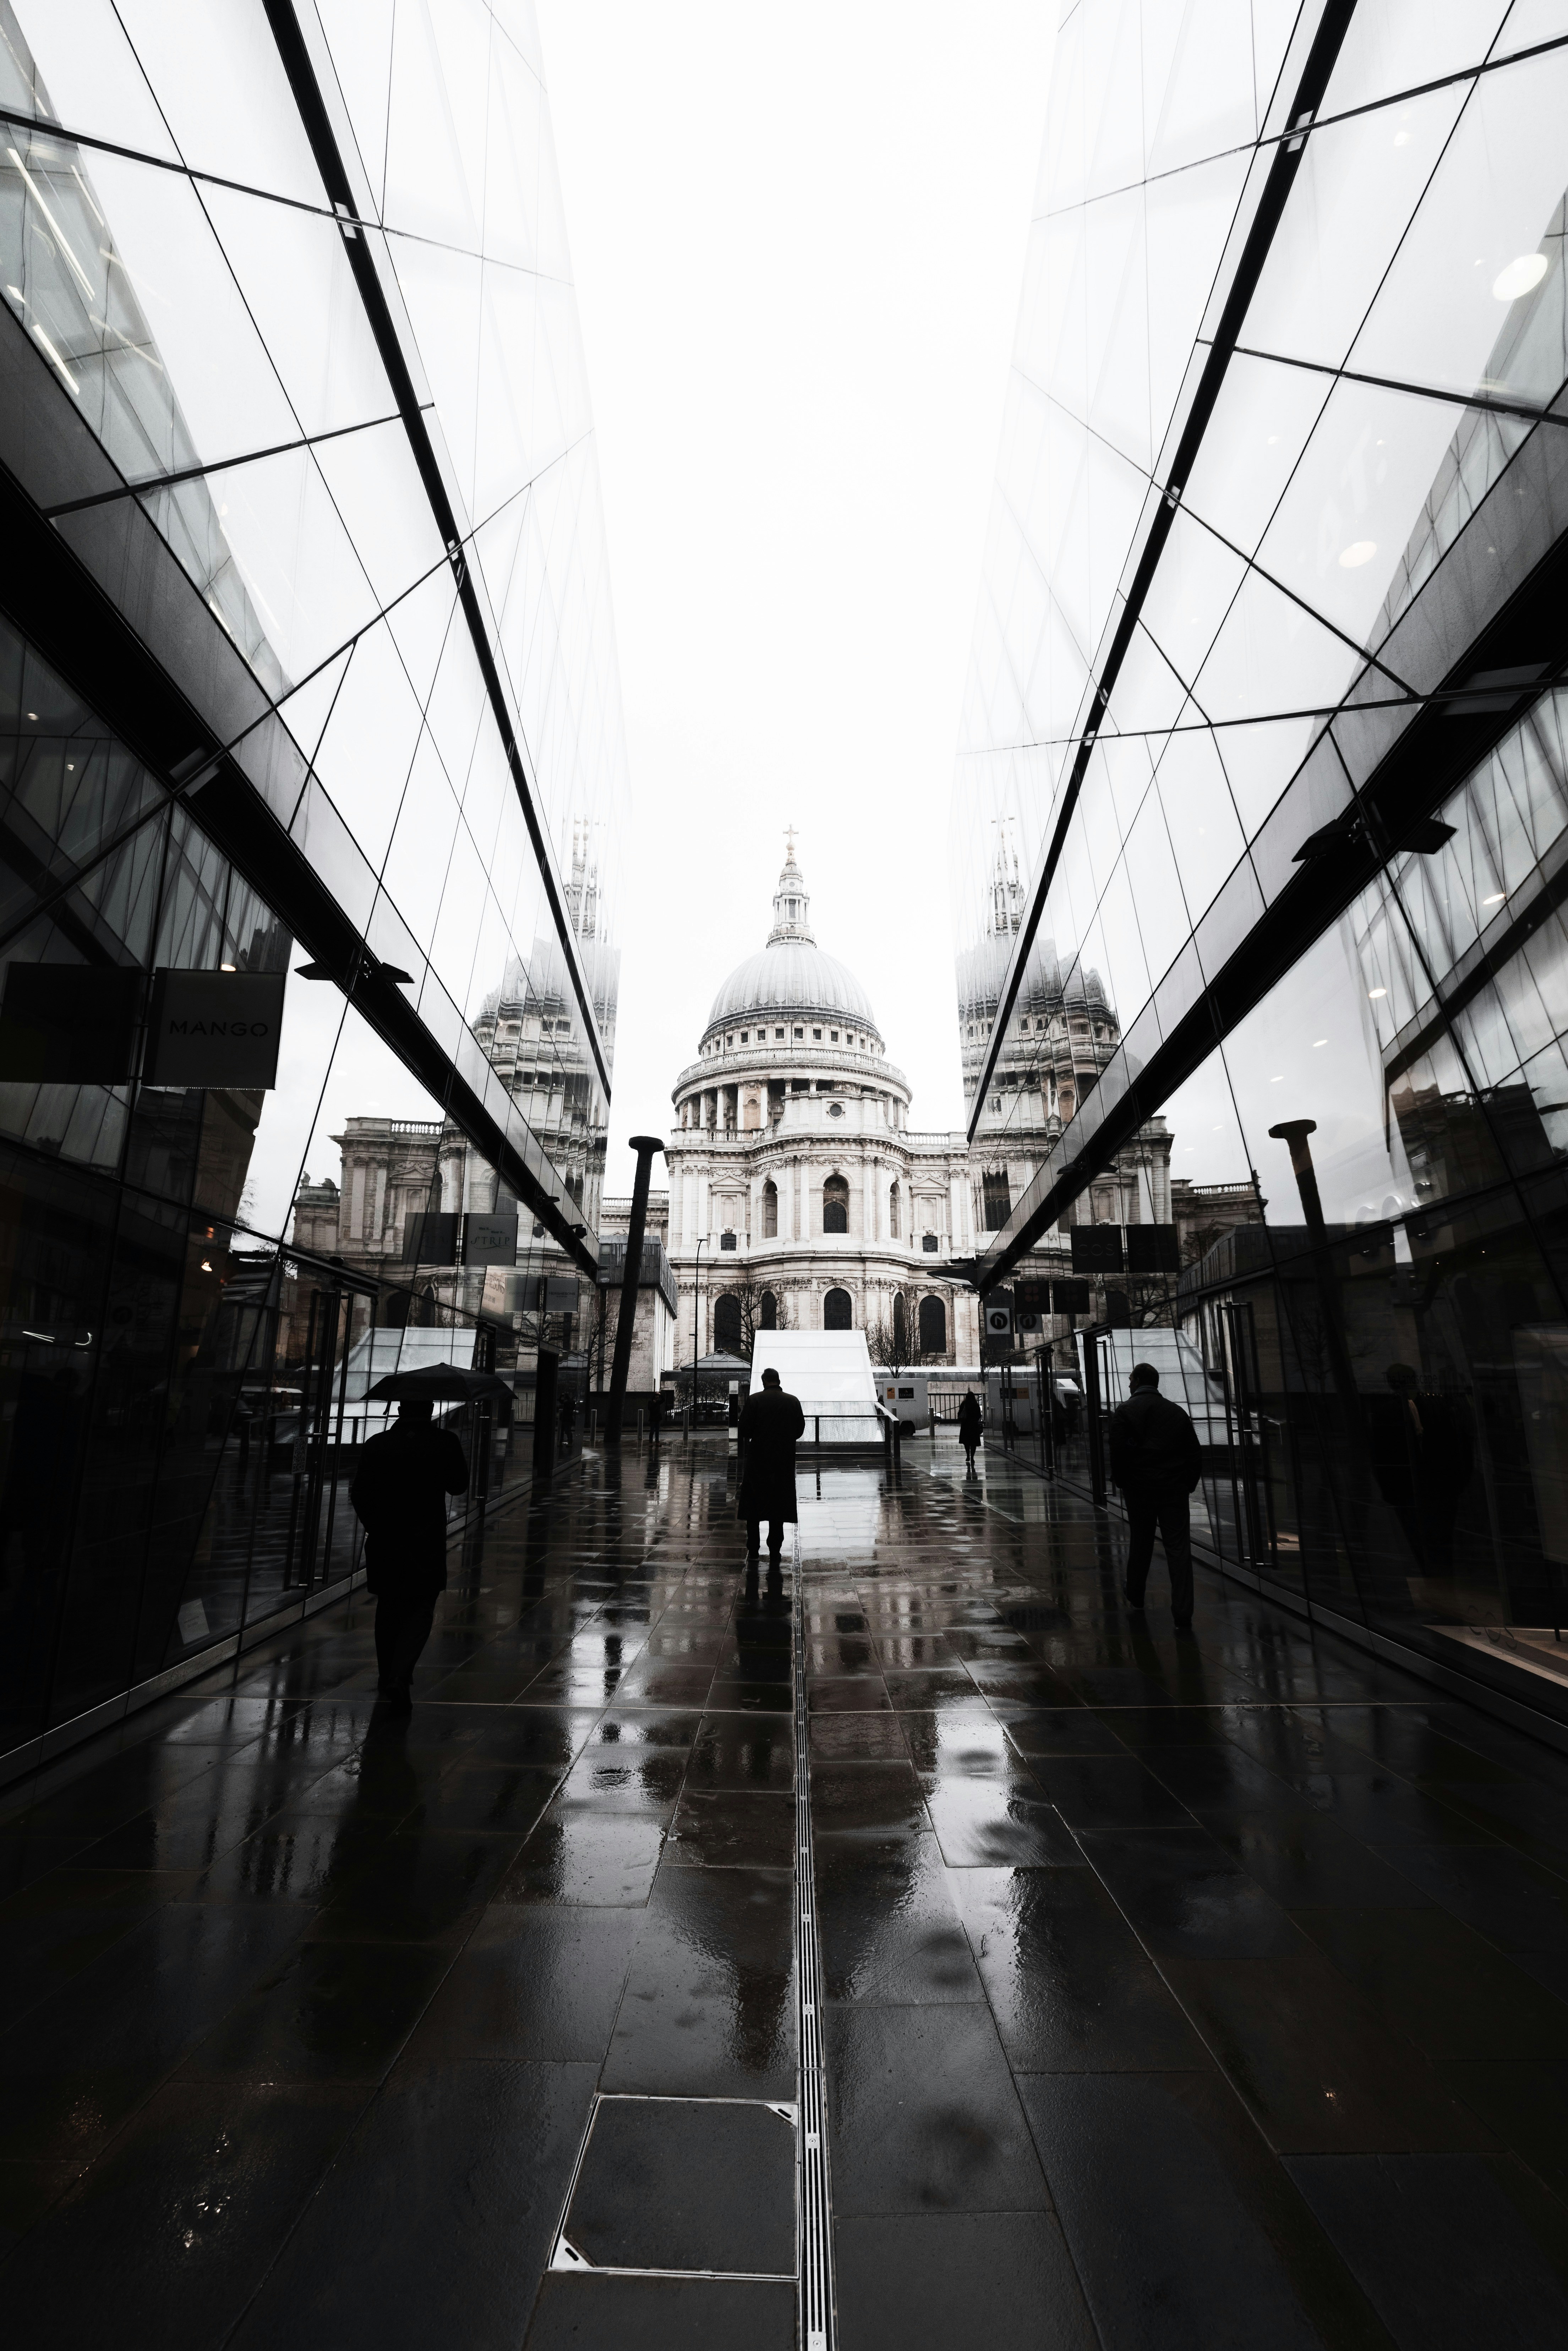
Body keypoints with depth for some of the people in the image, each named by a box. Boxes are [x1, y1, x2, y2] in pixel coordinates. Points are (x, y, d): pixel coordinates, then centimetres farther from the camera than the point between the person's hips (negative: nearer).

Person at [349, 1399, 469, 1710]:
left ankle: (389, 1677, 30)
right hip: (427, 1545, -2)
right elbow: (459, 1486, 2)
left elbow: (359, 1495, -1)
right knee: (420, 1611, 7)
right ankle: (400, 1678, -8)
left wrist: (374, 1526, 15)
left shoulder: (377, 1445, -5)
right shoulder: (444, 1443, -10)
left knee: (388, 1610, 19)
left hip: (383, 1543, 3)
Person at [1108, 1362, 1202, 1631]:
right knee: (1179, 1551, 1)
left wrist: (1122, 1483, 3)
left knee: (1140, 1545, 15)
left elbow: (1118, 1452, -11)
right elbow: (1196, 1453, 7)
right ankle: (1183, 1616, -3)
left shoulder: (1124, 1412, -4)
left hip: (1140, 1489, -1)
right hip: (1175, 1490, 2)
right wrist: (1187, 1484, 14)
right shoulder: (1177, 1411, 7)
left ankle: (1135, 1596, 33)